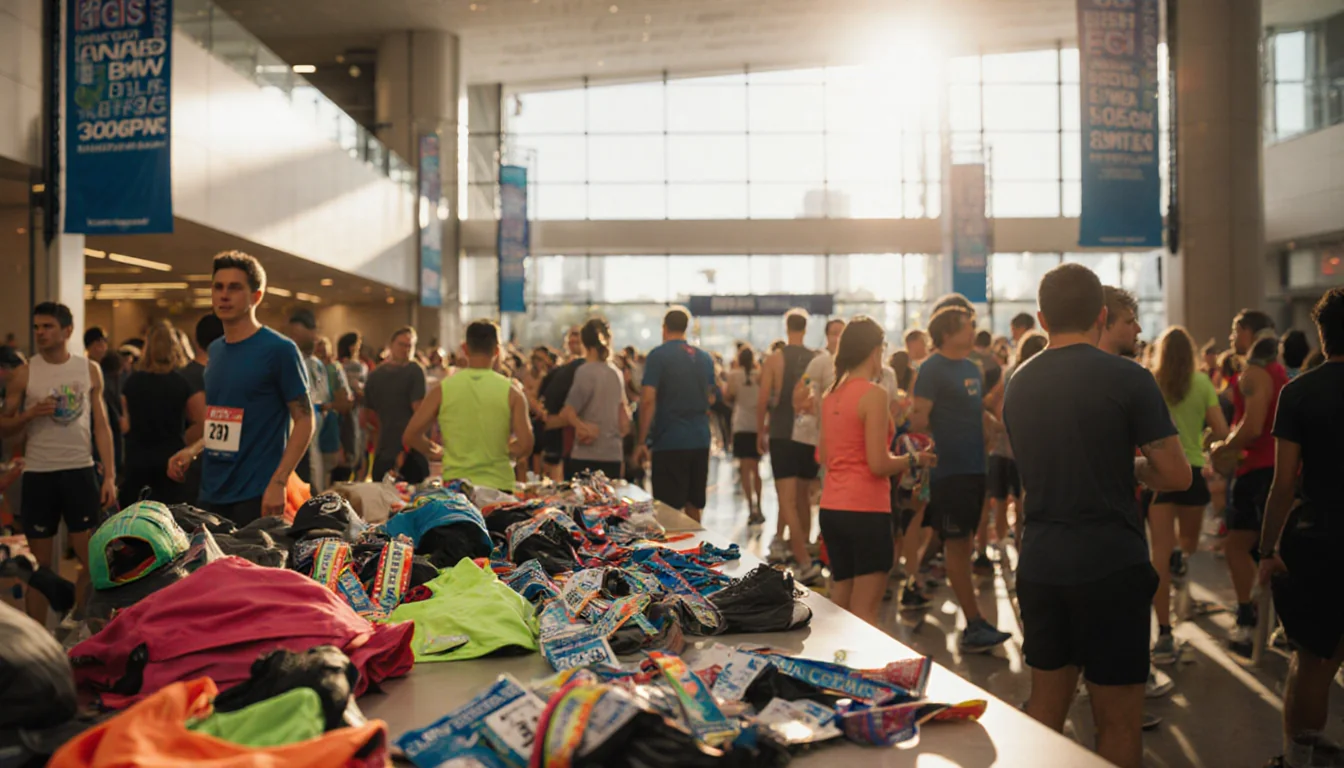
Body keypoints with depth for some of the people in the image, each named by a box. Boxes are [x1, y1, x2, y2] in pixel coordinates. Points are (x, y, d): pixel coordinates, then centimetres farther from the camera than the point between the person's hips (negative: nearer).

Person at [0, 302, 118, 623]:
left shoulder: (90, 369, 3)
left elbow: (101, 425, 6)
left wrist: (109, 475, 1)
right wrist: (31, 413, -17)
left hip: (81, 471, 1)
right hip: (39, 474, -1)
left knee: (93, 559, 2)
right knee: (40, 564, 6)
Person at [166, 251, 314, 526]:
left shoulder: (279, 349, -9)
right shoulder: (215, 350, 13)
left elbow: (304, 420, -10)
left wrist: (278, 483, -18)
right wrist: (192, 451, 7)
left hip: (256, 496, -7)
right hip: (211, 493, 7)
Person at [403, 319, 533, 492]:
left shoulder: (443, 389, -1)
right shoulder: (511, 391, -3)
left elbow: (410, 436, 0)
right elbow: (525, 445, -9)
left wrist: (436, 451, 17)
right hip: (498, 485, -1)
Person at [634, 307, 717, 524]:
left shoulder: (658, 356, -7)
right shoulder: (704, 358, 11)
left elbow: (648, 400, -14)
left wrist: (641, 441, -10)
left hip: (669, 441, -6)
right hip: (700, 441, 6)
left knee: (669, 509, -2)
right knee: (693, 506, 13)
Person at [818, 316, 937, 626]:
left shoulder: (831, 395, 10)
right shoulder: (874, 394, -12)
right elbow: (878, 464, -17)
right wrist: (914, 460, 0)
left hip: (831, 508, 8)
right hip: (866, 510, -7)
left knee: (839, 607, 15)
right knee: (865, 611, -2)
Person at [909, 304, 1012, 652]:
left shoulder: (972, 368, 14)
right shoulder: (933, 369, -11)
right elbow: (918, 421, -17)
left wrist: (994, 420, 5)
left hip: (974, 467, 8)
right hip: (948, 470, -8)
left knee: (963, 543, 14)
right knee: (956, 544, -3)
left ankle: (973, 625, 23)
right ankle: (975, 624, 0)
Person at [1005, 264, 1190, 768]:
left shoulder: (1018, 385, 7)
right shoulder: (1129, 380, -10)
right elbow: (1177, 476, -9)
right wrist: (1133, 466, 10)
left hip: (1039, 562, 6)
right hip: (1110, 565, -5)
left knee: (1046, 707, 17)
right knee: (1119, 722, 4)